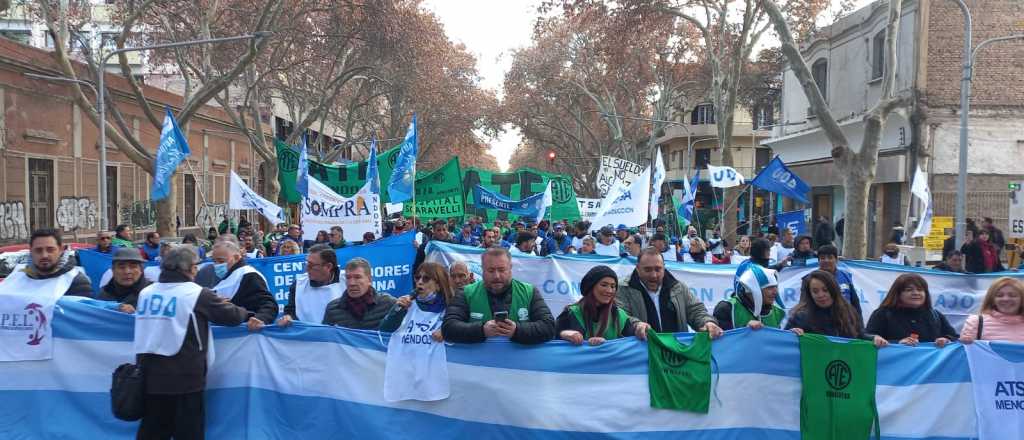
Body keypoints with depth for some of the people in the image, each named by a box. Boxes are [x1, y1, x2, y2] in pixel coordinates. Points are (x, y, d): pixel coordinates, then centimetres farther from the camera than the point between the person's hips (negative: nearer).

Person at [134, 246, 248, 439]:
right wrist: (243, 312, 19)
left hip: (150, 374, 5)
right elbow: (233, 316, -5)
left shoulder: (146, 292, 7)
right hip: (184, 376, -5)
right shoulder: (197, 294, -8)